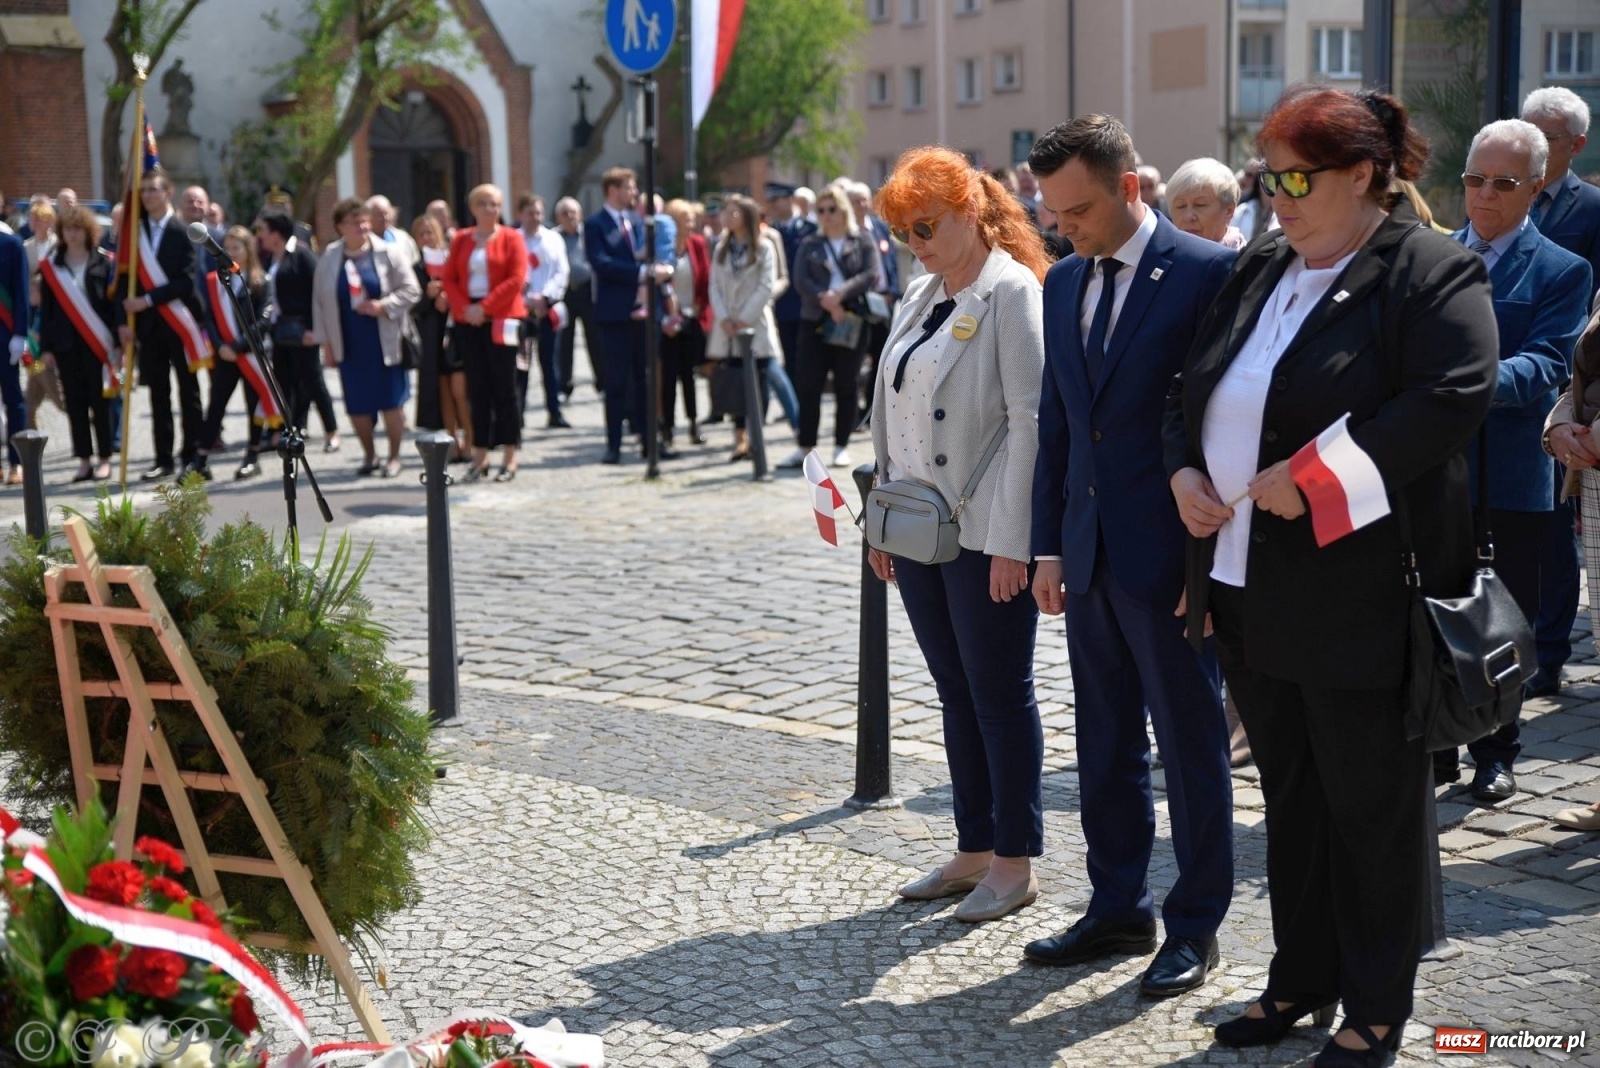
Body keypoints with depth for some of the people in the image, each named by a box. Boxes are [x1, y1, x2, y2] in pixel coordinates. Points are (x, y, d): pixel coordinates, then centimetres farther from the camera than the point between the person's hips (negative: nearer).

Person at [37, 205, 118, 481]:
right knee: (75, 403, 4)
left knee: (99, 402, 1)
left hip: (96, 342, -2)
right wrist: (45, 347, 3)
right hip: (65, 344, 3)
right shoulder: (50, 266, 7)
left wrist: (118, 343, -7)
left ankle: (104, 459, 7)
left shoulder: (103, 264, 0)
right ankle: (84, 460, 9)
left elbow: (113, 304, -2)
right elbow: (46, 309, 7)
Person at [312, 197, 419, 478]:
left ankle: (394, 457, 15)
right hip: (348, 346, 3)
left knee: (391, 402, 1)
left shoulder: (388, 254, -4)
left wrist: (383, 305, -19)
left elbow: (411, 291, -4)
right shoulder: (329, 258, 3)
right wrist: (326, 342, 5)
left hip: (384, 343, -2)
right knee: (356, 405, 6)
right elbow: (319, 302, 7)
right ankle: (369, 455, 25)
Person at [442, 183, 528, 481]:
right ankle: (480, 455, 11)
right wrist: (464, 308, -9)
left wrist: (485, 307, -14)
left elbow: (516, 279, -9)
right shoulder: (461, 239, 12)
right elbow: (449, 279, 8)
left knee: (504, 388, -1)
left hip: (501, 320, -3)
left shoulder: (511, 238, 1)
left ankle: (509, 457, 3)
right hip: (468, 322, 3)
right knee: (477, 389, 6)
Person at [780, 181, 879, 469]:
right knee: (808, 384, -2)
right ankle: (805, 446, 3)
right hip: (815, 321, 2)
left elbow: (870, 274, -8)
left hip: (851, 320, -2)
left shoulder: (863, 241, 6)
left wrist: (840, 294, -20)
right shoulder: (809, 245, 12)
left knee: (846, 386, 2)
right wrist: (826, 302, -17)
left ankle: (842, 446, 11)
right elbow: (800, 280, -1)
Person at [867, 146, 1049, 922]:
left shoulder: (1012, 294, -11)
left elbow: (1028, 421, -16)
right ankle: (973, 850, 25)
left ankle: (1014, 863, 14)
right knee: (955, 692, 14)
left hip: (985, 534, -8)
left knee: (999, 696, 2)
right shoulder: (919, 297, 13)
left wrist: (1010, 540, -19)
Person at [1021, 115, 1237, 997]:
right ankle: (1117, 909, 29)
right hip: (1089, 554, 7)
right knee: (1105, 743, 15)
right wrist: (1047, 546, 9)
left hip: (1169, 555, -7)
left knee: (1190, 746, 6)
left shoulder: (1207, 272, -11)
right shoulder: (1064, 281, 10)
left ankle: (1195, 926, 19)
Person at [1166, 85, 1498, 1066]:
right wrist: (1186, 471, -1)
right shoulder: (1261, 271, 14)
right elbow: (1195, 388, 19)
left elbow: (1455, 398, -23)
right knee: (1290, 794, 17)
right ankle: (1301, 981, 31)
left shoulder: (1431, 273, -9)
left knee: (1372, 806, 5)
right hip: (1252, 589, 7)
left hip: (1362, 597, -7)